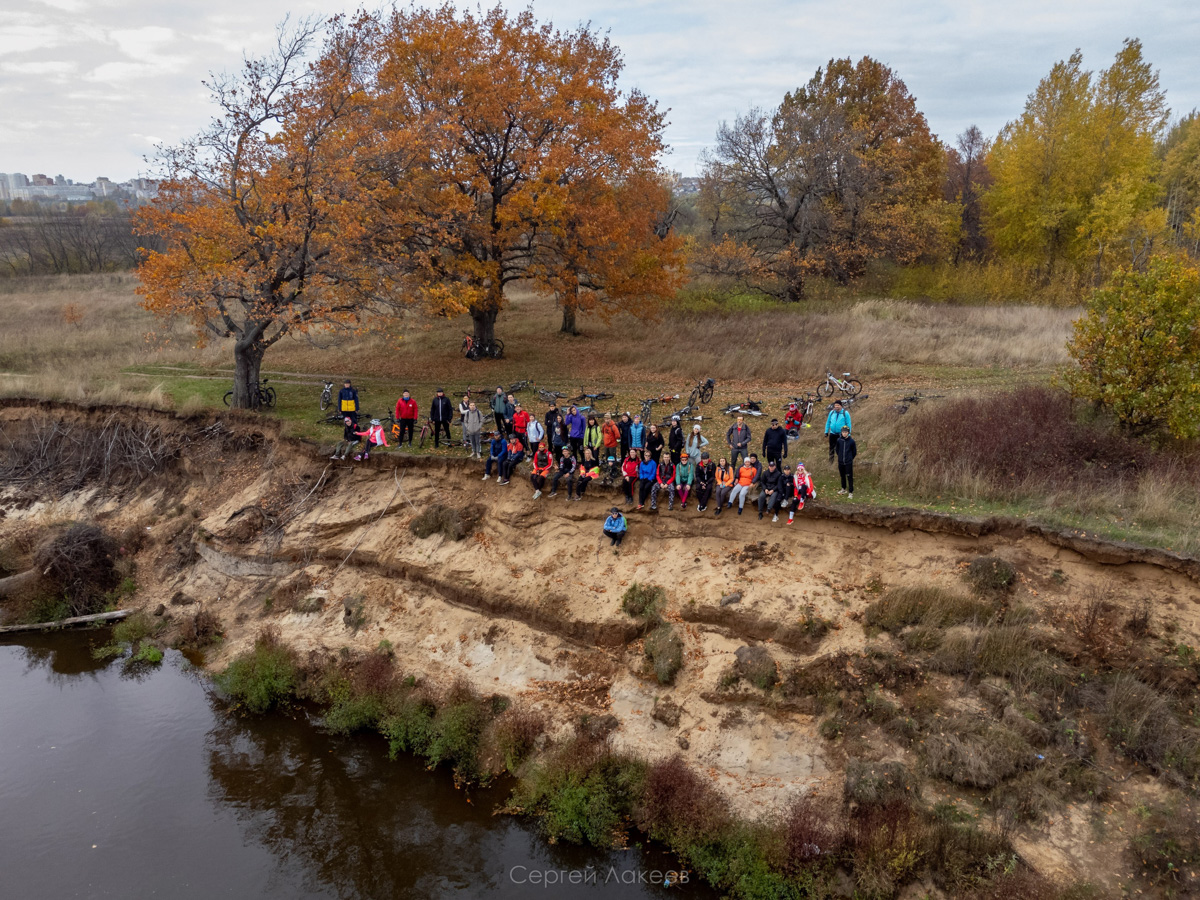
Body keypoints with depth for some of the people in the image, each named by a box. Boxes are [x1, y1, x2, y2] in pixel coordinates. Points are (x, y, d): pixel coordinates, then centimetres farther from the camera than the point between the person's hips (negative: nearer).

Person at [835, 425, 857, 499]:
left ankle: (850, 492, 6)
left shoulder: (851, 441, -12)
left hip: (849, 462, -3)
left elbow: (854, 452, 0)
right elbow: (836, 449, 11)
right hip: (841, 462, 3)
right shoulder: (839, 440, -5)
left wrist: (850, 458, 5)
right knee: (842, 476, 18)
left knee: (849, 477, 0)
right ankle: (844, 489, 35)